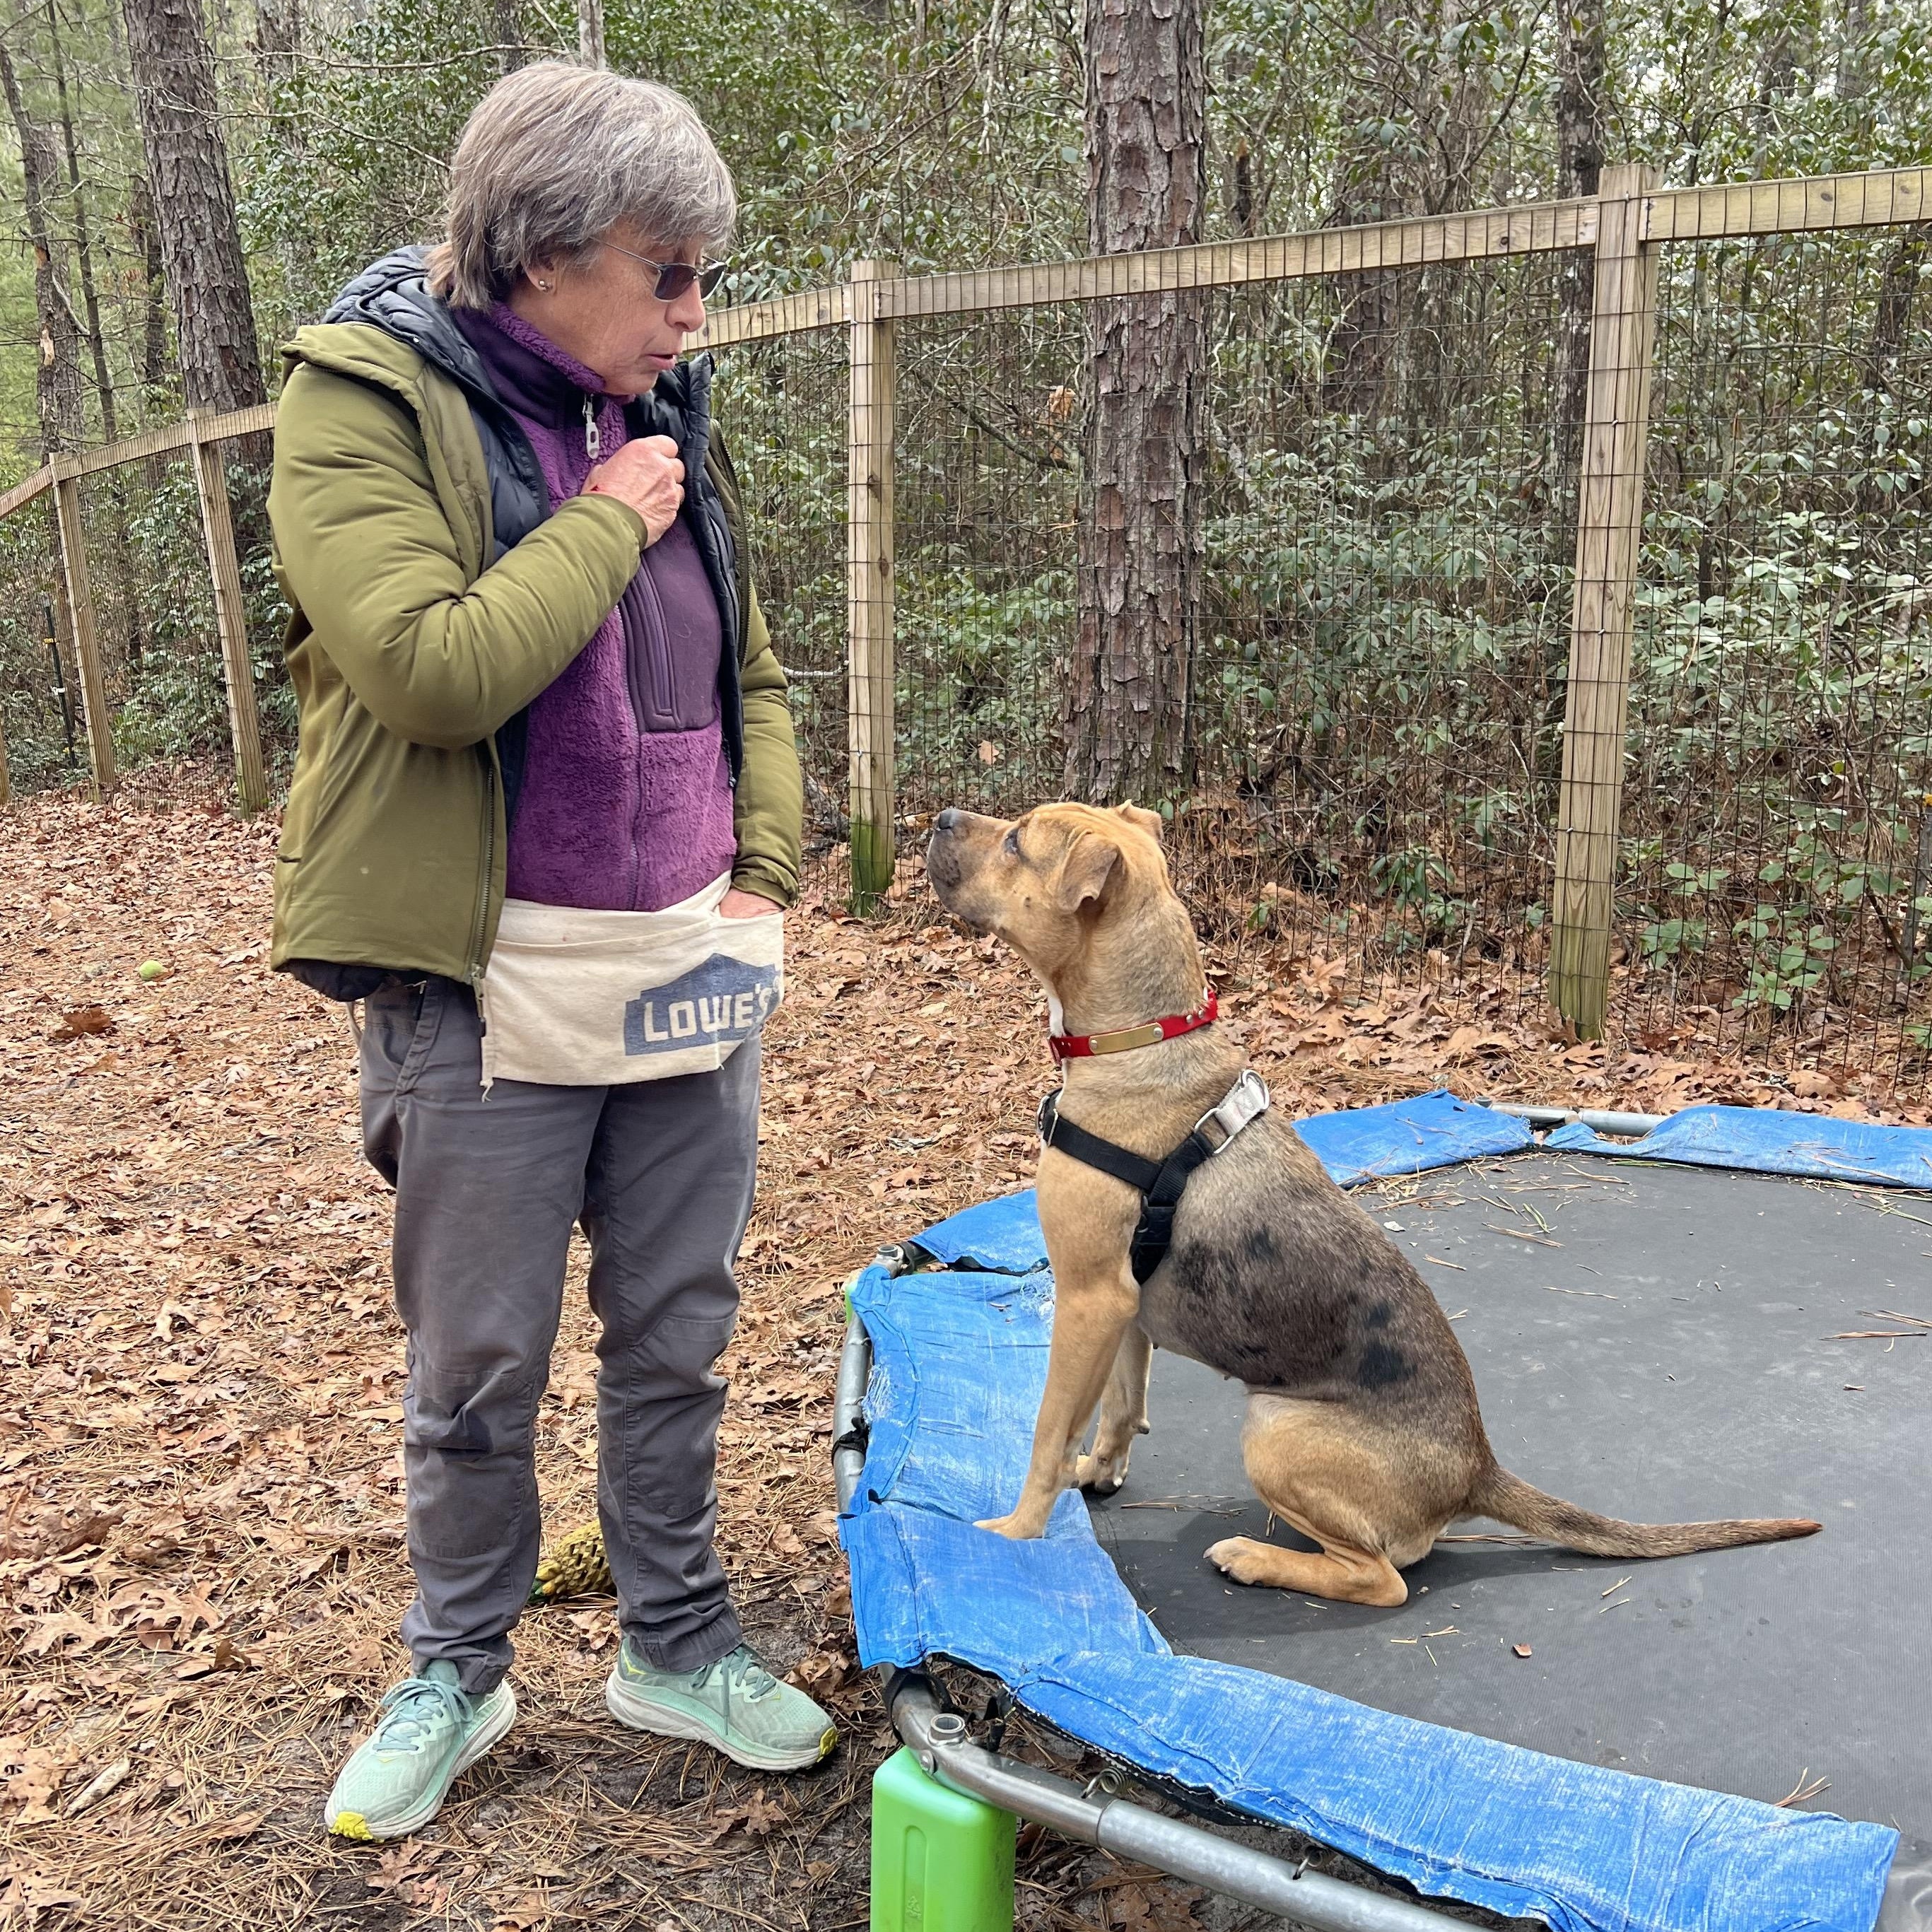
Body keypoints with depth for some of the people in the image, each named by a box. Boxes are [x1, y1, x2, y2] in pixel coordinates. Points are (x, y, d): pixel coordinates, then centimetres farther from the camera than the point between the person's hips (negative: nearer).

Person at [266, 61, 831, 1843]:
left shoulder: (667, 419, 9)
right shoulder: (365, 403, -9)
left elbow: (753, 675, 16)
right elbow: (436, 668, -25)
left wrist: (766, 867, 4)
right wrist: (609, 525, -14)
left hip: (689, 971, 5)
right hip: (491, 985, -5)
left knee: (675, 1339, 15)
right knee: (477, 1364, 10)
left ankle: (678, 1646, 34)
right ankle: (456, 1675, 33)